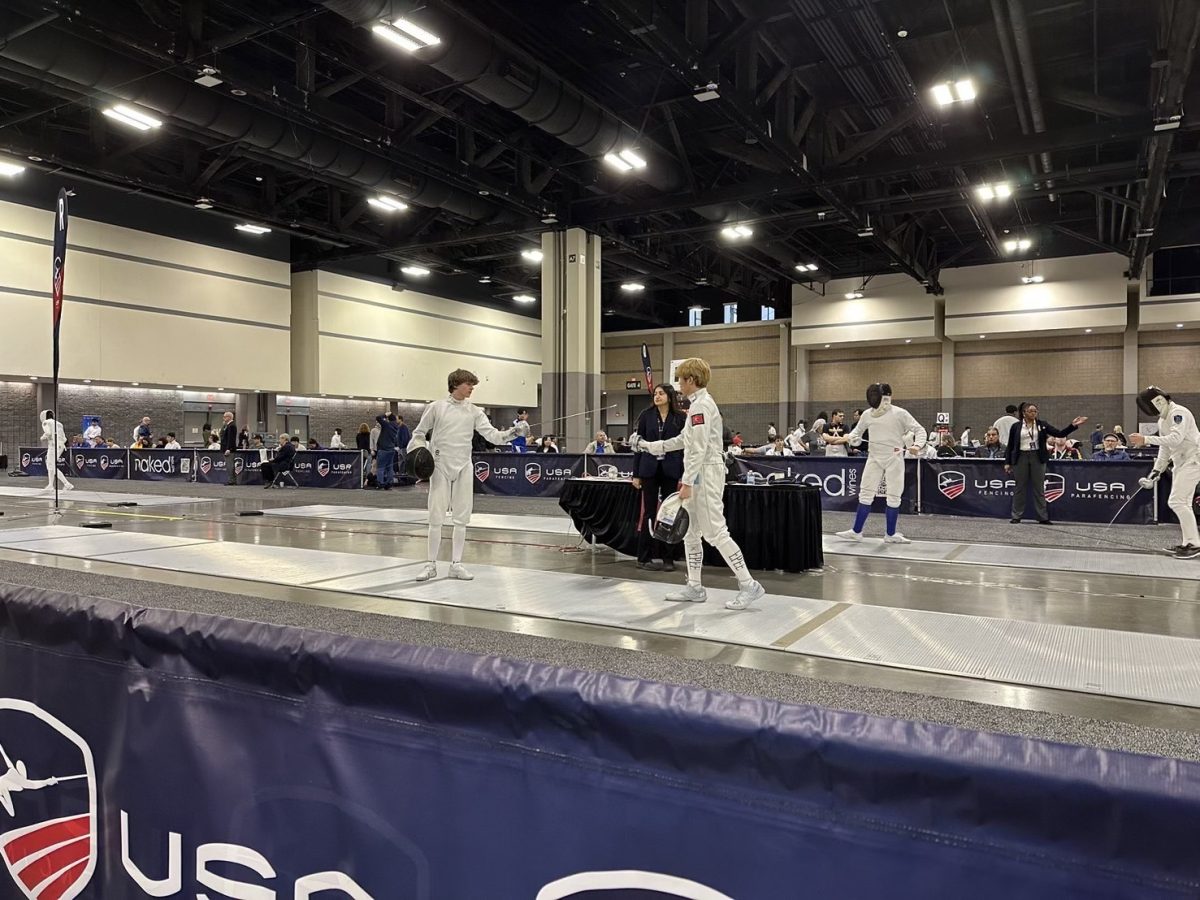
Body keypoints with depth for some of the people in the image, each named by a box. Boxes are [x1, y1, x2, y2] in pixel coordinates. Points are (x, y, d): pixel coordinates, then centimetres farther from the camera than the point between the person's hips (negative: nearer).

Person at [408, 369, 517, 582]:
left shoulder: (474, 411, 3)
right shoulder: (436, 407, -2)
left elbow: (492, 434, -9)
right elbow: (419, 433, 7)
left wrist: (510, 434, -28)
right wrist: (417, 452, -10)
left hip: (463, 468, 3)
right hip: (440, 467, -3)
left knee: (462, 518, 3)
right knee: (436, 517, -2)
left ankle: (456, 564, 12)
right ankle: (431, 564, 9)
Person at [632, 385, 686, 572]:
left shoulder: (679, 418, 2)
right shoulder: (646, 415, 3)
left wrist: (683, 476, -3)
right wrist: (636, 474, -1)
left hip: (670, 470, 0)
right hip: (650, 470, 0)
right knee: (648, 513, 2)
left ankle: (667, 557, 16)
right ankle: (644, 558, 9)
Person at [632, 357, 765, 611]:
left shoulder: (700, 405, -17)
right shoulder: (701, 403, 14)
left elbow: (699, 449, -22)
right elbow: (684, 440, 23)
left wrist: (687, 483, -21)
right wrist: (652, 446, 25)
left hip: (705, 474, -10)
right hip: (701, 474, 10)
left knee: (715, 533, -8)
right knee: (690, 532, 13)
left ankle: (748, 585, -3)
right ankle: (694, 587, 20)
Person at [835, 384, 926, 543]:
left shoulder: (900, 413, -10)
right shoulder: (867, 414, 2)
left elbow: (919, 430, -9)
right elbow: (858, 430, 17)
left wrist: (917, 445, -29)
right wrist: (853, 438, -7)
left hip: (894, 459, -3)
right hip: (874, 459, 3)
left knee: (894, 498, 1)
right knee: (865, 495, 2)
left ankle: (891, 534, 12)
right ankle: (856, 531, 8)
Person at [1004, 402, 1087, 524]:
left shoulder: (1042, 425, 4)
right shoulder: (1016, 427, 1)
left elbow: (1060, 434, -2)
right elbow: (1010, 446, 4)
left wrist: (1073, 425, -15)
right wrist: (1008, 462, 1)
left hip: (1037, 458, 1)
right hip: (1021, 458, -1)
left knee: (1039, 488, 4)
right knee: (1020, 488, 4)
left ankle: (1043, 517, 8)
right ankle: (1017, 516, 11)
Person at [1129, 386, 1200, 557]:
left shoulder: (1178, 413, -17)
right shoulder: (1162, 420, 12)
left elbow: (1175, 439, -31)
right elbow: (1165, 447, 16)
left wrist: (1146, 439, -33)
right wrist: (1156, 470, 10)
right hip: (1181, 462, 10)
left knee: (1176, 502, -14)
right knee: (1182, 504, 12)